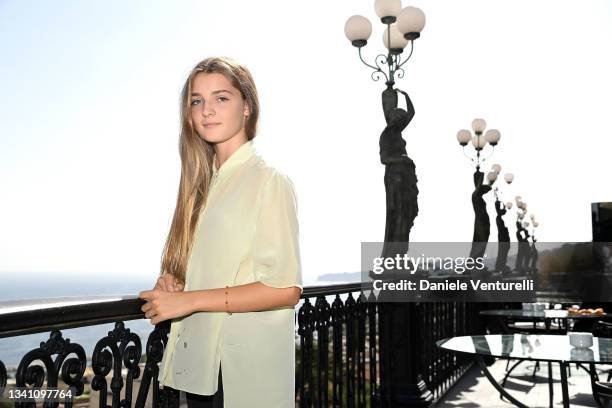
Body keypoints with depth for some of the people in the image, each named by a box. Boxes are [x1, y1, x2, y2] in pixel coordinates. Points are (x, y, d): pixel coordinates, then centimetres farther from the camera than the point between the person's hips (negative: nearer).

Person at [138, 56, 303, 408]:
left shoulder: (269, 181, -13)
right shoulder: (203, 182, 9)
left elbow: (285, 289, -19)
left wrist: (189, 300, -18)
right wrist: (171, 283, -2)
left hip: (245, 368, -6)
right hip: (198, 361, 7)